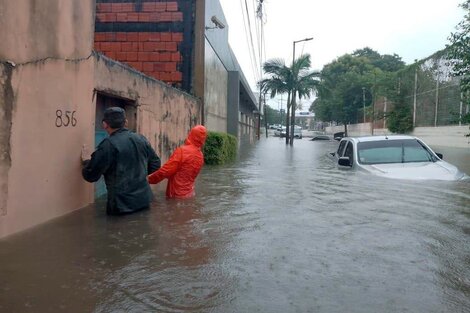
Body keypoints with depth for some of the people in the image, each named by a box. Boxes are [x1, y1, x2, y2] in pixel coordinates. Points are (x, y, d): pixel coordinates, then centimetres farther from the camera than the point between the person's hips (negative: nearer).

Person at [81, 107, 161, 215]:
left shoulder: (108, 144, -16)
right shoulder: (141, 139, 2)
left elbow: (90, 175, -11)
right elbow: (155, 164, 11)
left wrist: (86, 160, 9)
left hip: (122, 205, -5)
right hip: (144, 200, 5)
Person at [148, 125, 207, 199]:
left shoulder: (182, 151, -18)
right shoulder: (201, 156, 2)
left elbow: (165, 170, -17)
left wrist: (149, 179, -3)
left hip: (177, 195, -6)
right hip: (190, 193, 7)